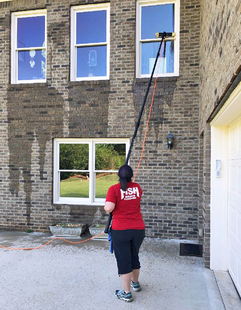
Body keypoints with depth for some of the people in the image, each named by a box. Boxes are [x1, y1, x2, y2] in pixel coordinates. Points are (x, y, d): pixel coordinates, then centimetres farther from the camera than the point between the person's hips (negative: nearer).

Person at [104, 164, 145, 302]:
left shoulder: (114, 189, -12)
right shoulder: (137, 187, 3)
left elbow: (109, 208, -21)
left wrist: (107, 208, 1)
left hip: (120, 231, -4)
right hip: (138, 229, 4)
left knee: (123, 260, 8)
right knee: (134, 256, 22)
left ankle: (126, 293, 18)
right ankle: (135, 283, 43)